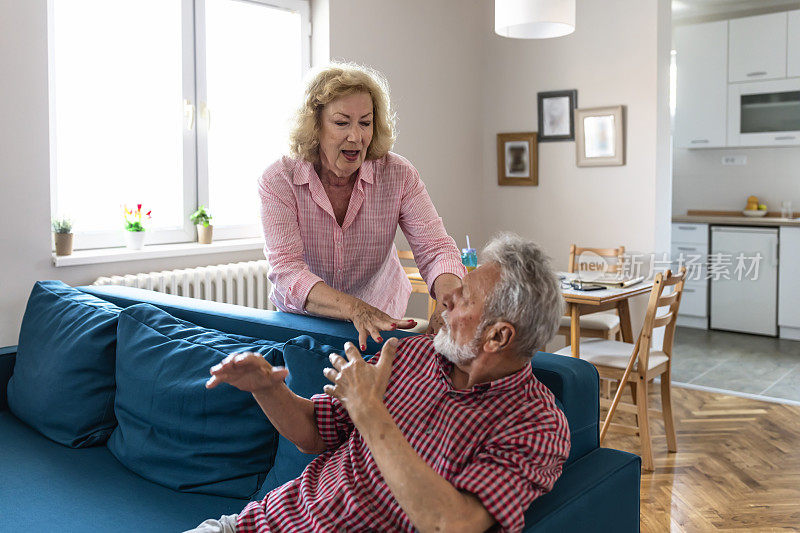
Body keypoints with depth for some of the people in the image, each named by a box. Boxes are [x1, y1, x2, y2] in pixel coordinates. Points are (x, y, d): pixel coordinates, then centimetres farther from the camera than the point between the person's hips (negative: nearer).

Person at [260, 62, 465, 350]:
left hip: (382, 320, -2)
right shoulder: (279, 180, -15)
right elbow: (286, 270, -26)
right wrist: (355, 309, -44)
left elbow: (435, 249, -17)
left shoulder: (398, 175, -11)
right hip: (301, 323, 2)